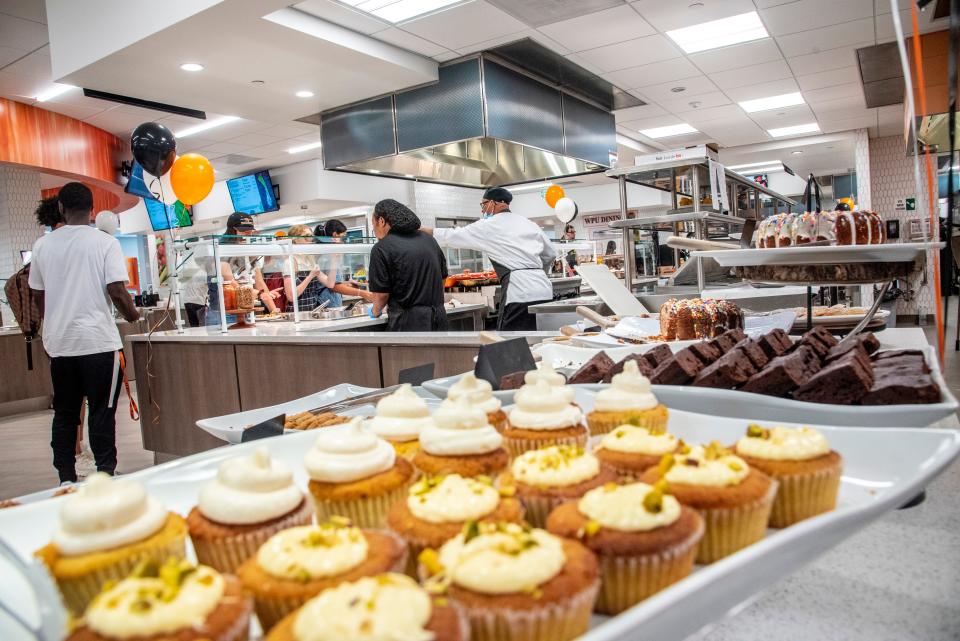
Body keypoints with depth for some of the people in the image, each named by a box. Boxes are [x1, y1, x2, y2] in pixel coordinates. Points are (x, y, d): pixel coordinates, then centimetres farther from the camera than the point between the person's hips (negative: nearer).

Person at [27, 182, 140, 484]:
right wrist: (132, 315, 6)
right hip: (98, 340, -4)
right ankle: (105, 474, 6)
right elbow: (117, 292, -12)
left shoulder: (43, 245, 6)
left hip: (59, 343, 4)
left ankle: (66, 479, 19)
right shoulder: (105, 242, -6)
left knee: (64, 413, 13)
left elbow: (40, 297, 13)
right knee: (102, 412, 3)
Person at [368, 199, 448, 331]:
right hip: (439, 319, 7)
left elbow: (381, 294, -10)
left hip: (408, 324, -7)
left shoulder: (382, 249, -10)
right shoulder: (429, 240, 11)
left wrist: (375, 311, 10)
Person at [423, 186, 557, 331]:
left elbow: (453, 236, 7)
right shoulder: (529, 223, 20)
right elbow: (550, 254, 25)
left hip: (521, 293, -7)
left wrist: (424, 231, 21)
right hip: (544, 291, 7)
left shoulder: (489, 226, 1)